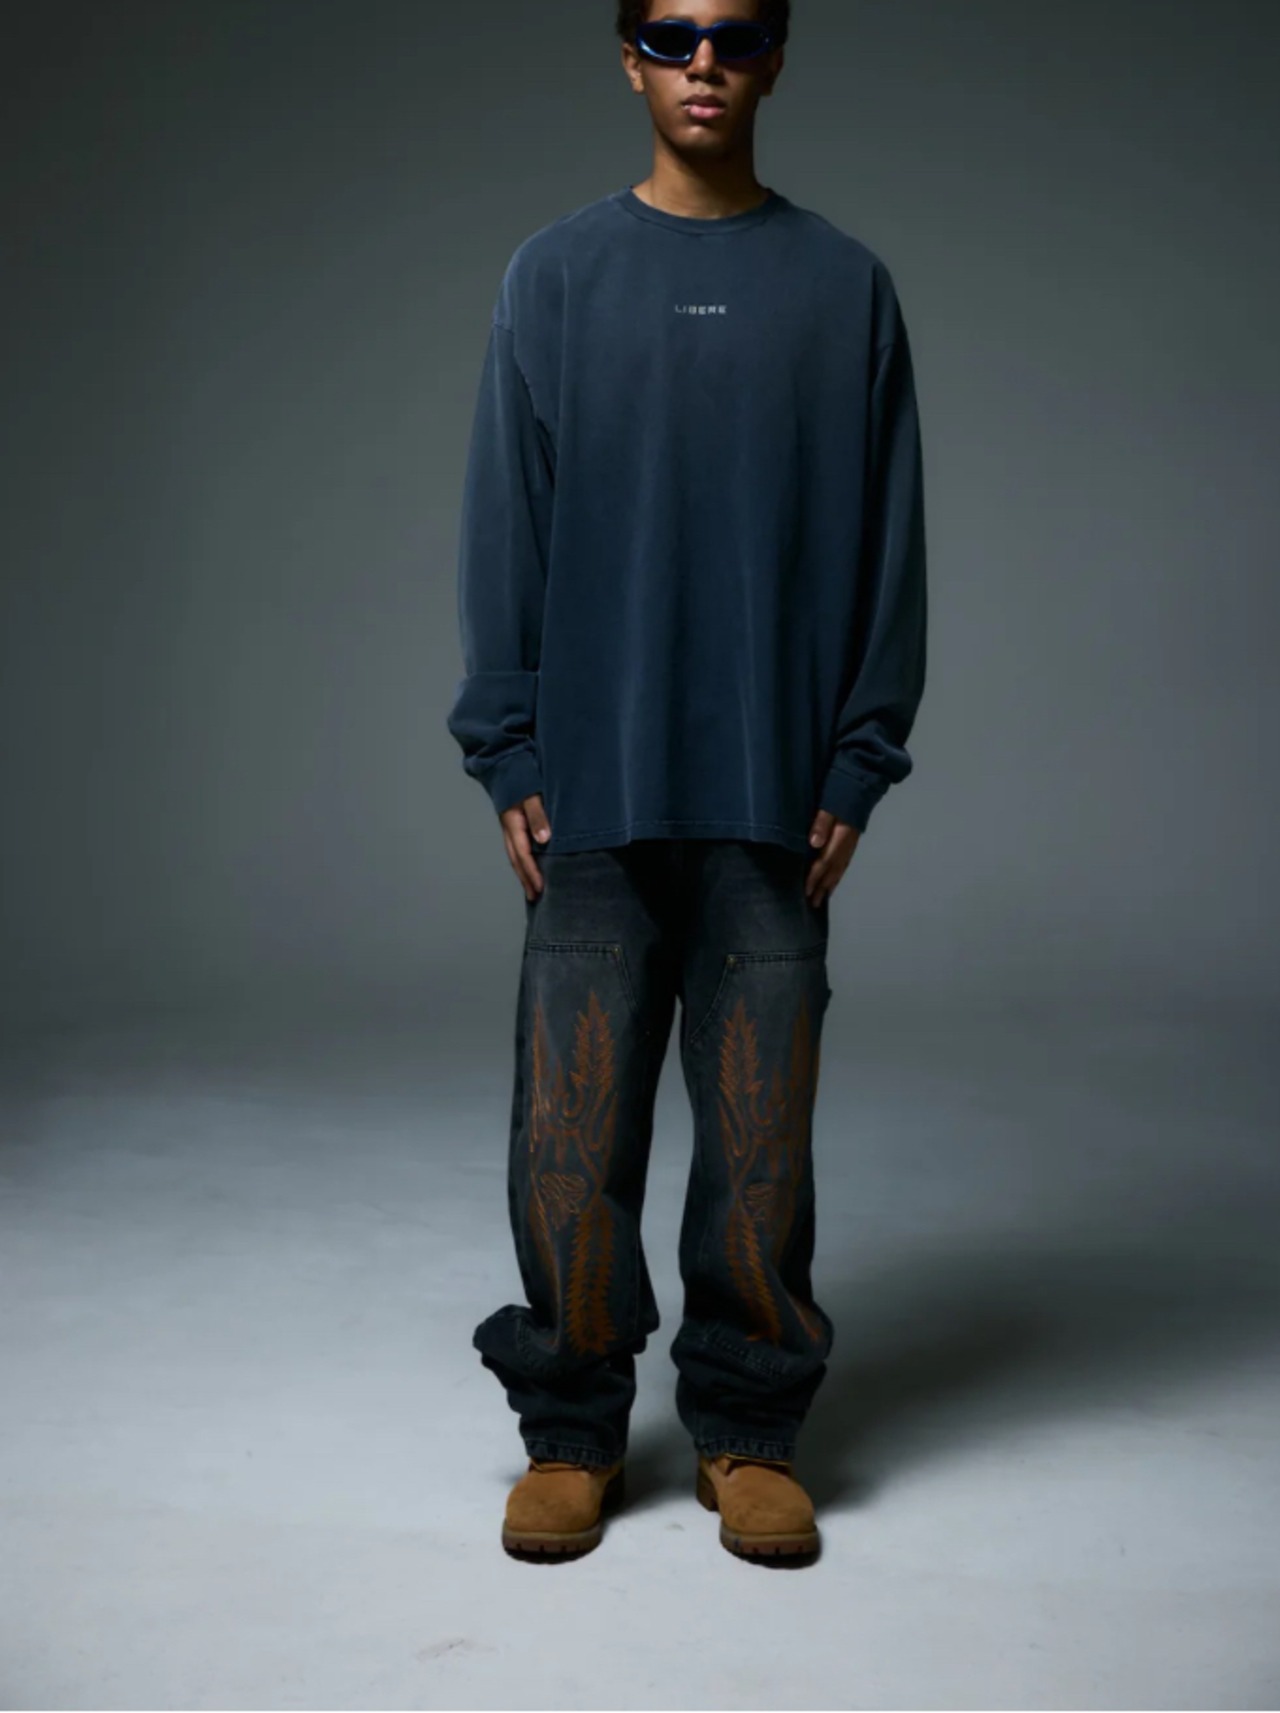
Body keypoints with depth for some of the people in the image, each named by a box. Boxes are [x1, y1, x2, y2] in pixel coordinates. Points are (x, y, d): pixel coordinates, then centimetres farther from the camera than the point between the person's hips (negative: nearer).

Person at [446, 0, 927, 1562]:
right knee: (573, 1127, 3)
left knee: (761, 1130, 5)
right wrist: (506, 757, -1)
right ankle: (573, 1430, 19)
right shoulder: (554, 276, 7)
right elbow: (503, 529, 5)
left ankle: (748, 1429, 21)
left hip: (775, 795, 0)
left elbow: (888, 547, 6)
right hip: (593, 790, 0)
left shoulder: (845, 287, 7)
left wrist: (860, 764, -1)